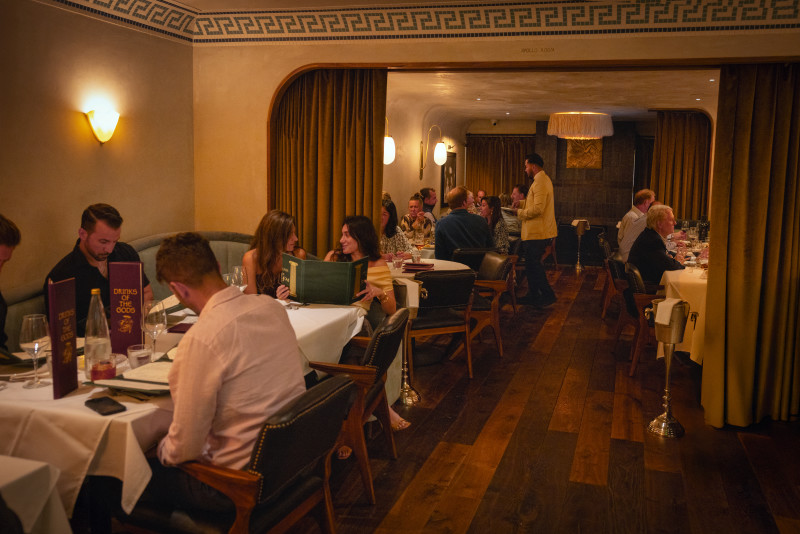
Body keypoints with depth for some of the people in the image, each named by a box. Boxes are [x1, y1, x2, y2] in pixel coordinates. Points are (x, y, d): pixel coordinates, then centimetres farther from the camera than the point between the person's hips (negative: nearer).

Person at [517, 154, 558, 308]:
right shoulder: (542, 179, 17)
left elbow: (538, 209, -25)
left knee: (533, 264, -5)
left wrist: (520, 213, -12)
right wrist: (521, 203, 13)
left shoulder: (540, 182, -18)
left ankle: (548, 295, 2)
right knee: (531, 264, 16)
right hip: (536, 231, 11)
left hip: (538, 232, -11)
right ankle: (533, 295, 23)